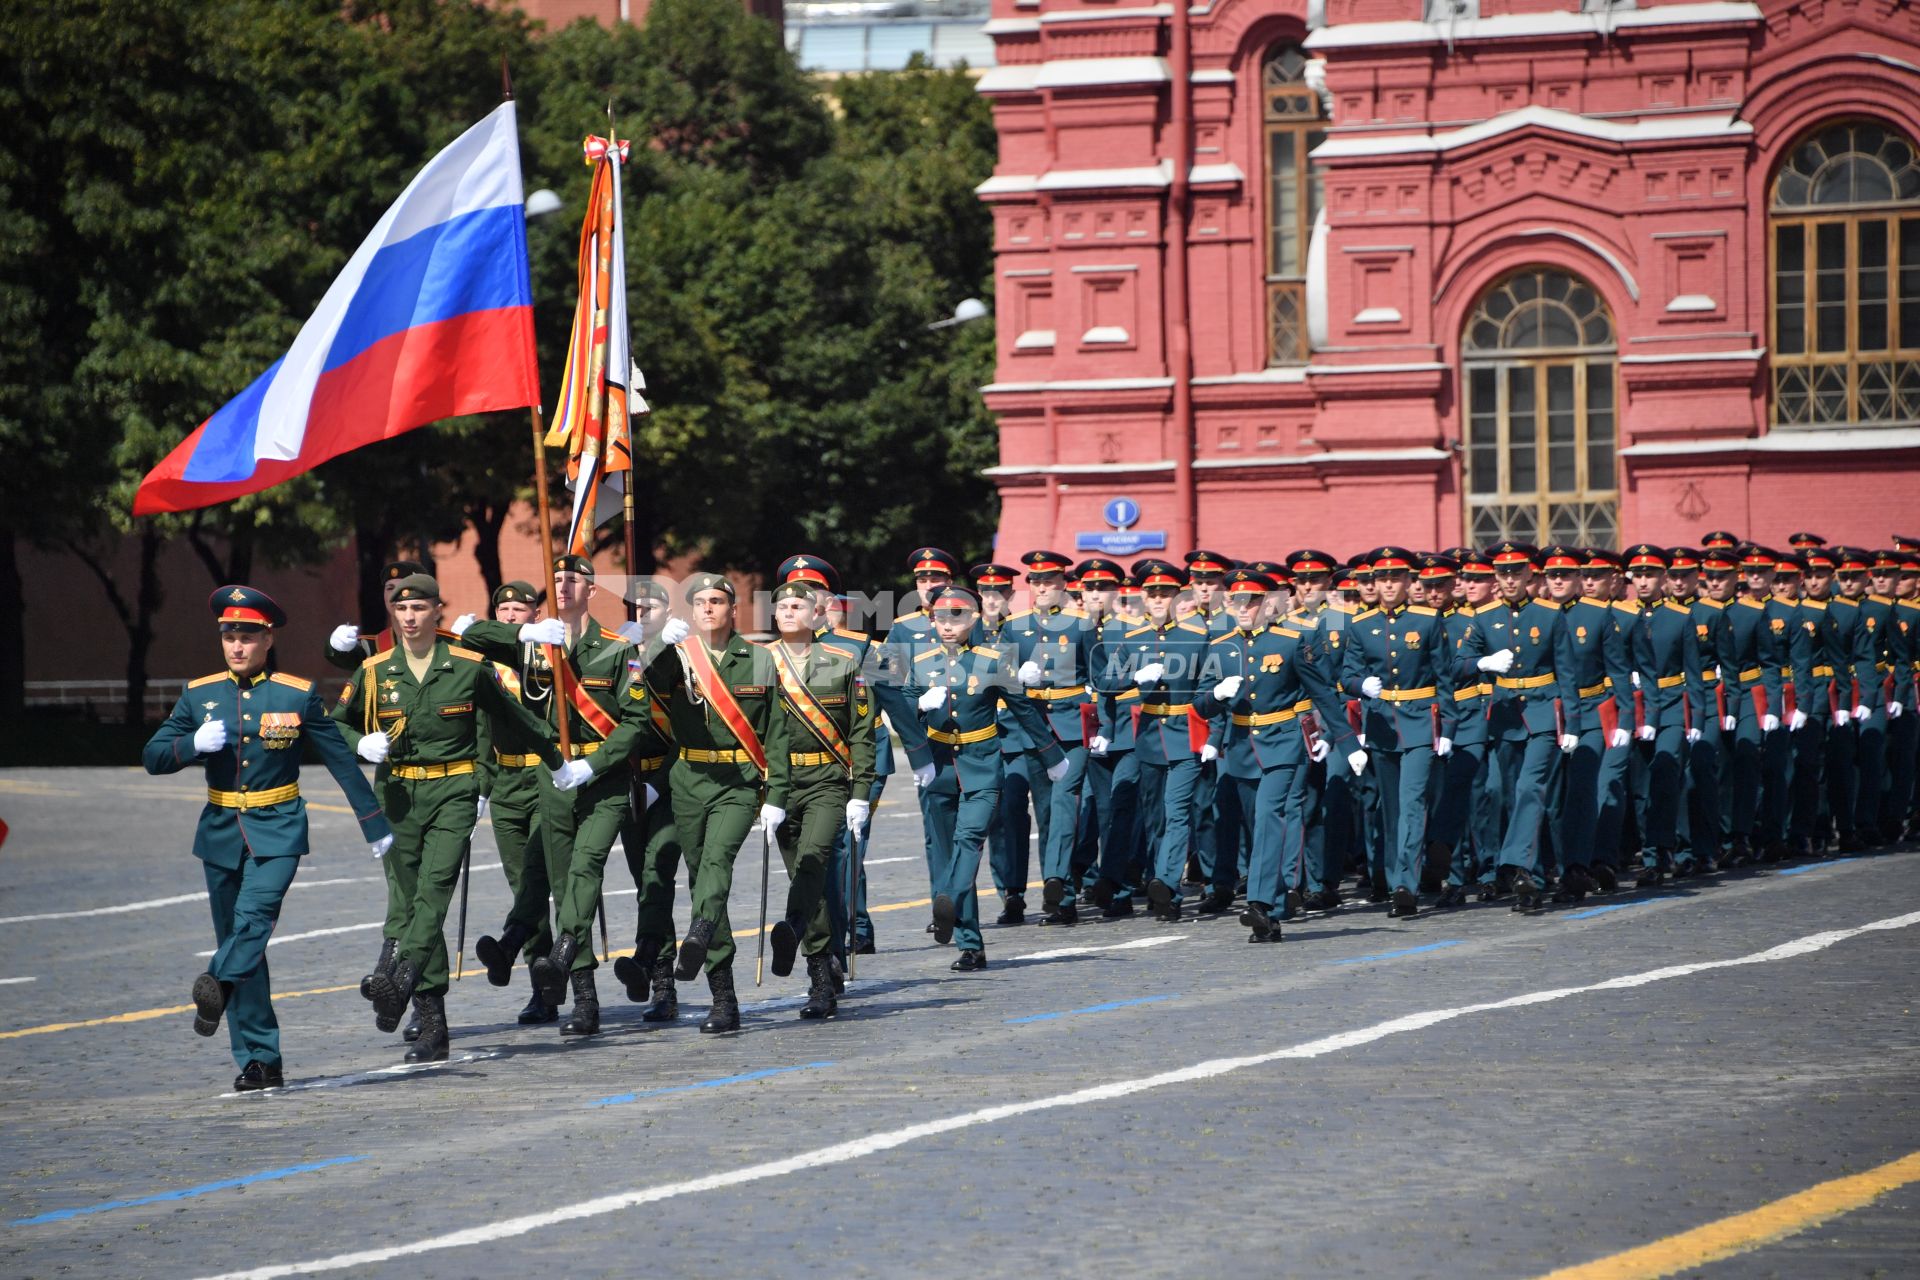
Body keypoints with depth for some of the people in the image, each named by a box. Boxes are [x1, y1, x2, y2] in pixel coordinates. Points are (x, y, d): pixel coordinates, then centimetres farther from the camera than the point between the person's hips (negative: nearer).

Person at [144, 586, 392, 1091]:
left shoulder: (299, 695, -3)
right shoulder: (199, 694, 4)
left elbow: (341, 760, 4)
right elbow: (152, 758, 3)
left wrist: (376, 826, 8)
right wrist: (195, 744, -18)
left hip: (278, 829, -3)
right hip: (221, 832, 3)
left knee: (255, 912, -30)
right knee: (238, 939, 4)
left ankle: (218, 983, -42)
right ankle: (260, 1061, 7)